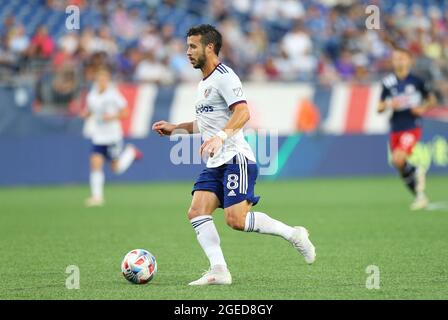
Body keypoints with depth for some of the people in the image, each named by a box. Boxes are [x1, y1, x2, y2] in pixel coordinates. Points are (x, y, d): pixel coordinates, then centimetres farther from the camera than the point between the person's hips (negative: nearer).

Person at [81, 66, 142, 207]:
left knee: (116, 168, 8)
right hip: (98, 136, 3)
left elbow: (125, 113, -8)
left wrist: (112, 117, -23)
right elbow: (89, 111, 15)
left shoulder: (114, 94, -12)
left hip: (113, 135, -3)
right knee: (95, 164, -10)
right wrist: (85, 114, -8)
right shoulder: (92, 95, 1)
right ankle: (97, 196, -4)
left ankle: (131, 151, 37)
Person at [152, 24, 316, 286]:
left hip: (236, 159, -9)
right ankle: (219, 271, -12)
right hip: (215, 165, 9)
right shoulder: (205, 83, 22)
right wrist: (174, 128, 25)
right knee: (197, 212, -9)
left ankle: (293, 234, 0)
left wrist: (220, 137, -36)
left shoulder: (224, 76, -9)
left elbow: (242, 113, -23)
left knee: (236, 220, -18)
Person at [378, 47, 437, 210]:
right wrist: (388, 104, -14)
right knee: (400, 166, 7)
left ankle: (417, 173, 4)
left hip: (412, 127, -4)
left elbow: (431, 99, 9)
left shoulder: (417, 80, -3)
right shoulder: (388, 83, 3)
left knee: (398, 159, -25)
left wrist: (423, 108, -10)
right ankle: (420, 196, 23)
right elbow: (379, 108, 7)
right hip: (395, 129, 4)